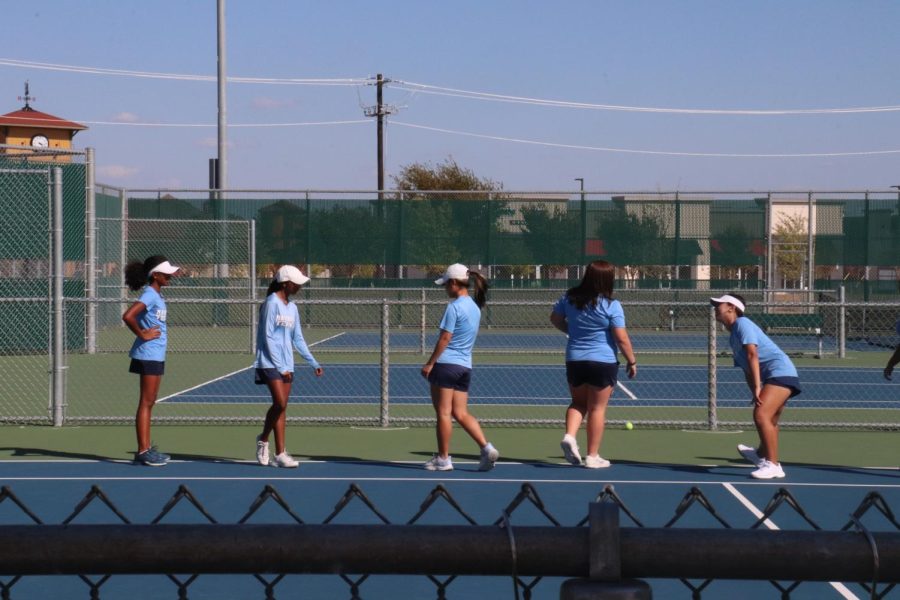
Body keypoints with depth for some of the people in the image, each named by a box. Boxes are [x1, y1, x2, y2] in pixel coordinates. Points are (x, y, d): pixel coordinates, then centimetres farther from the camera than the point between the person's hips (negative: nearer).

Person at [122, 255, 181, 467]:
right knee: (146, 403, -6)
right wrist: (142, 335, -18)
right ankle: (142, 451, -3)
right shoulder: (149, 295, -16)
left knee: (150, 403, 12)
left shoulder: (157, 295, 12)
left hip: (157, 356, 10)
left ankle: (146, 449, 18)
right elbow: (127, 316, -29)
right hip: (148, 355, -10)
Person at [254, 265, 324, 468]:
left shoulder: (292, 307, 12)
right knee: (280, 403, -17)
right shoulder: (272, 303, -9)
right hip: (270, 362, -7)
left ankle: (279, 454, 13)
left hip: (286, 365, 7)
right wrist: (280, 367, -15)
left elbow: (297, 339, 16)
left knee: (282, 407, 6)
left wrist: (314, 363, 9)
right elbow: (267, 337, -12)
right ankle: (263, 439, -1)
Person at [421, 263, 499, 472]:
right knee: (461, 413, 9)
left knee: (443, 413, 0)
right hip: (465, 366, 8)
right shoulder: (475, 307, 13)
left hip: (446, 363, -8)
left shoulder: (454, 307, -12)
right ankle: (487, 448, -5)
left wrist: (430, 363, -8)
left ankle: (443, 458, 5)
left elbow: (444, 338, -14)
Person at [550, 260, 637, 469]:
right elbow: (622, 338, -13)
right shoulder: (611, 306, -13)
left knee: (578, 402, 21)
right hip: (603, 362, -4)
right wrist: (632, 362, -2)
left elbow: (555, 319, 16)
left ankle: (569, 435, -4)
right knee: (597, 408, 4)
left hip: (574, 360, 4)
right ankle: (592, 456, 7)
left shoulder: (569, 298, 1)